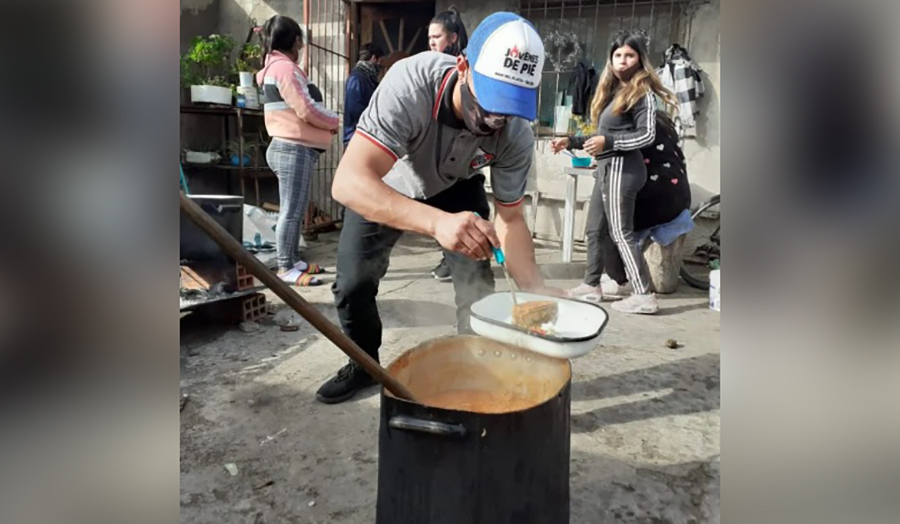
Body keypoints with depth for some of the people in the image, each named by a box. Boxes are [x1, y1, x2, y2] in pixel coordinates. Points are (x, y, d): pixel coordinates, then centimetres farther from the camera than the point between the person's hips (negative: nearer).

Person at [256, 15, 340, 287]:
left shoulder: (274, 67, 19)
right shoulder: (285, 67, -13)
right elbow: (307, 109, -18)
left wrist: (327, 123, 7)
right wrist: (335, 121, -1)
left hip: (289, 147, 11)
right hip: (294, 150, -11)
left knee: (295, 210, 14)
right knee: (291, 211, -8)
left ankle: (293, 261, 22)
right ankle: (286, 269, -3)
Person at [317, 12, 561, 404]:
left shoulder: (516, 135, -30)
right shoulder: (410, 84, -41)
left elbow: (510, 218, -19)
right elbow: (348, 181, -50)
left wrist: (535, 288, -35)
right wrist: (436, 221, -65)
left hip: (455, 189, 2)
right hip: (383, 187, -1)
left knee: (477, 284, -13)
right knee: (352, 283, -5)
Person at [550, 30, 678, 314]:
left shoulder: (642, 91, -7)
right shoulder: (612, 90, 18)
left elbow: (647, 135, -15)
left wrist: (607, 141, -21)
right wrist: (571, 141, 15)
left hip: (622, 167, -9)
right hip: (608, 167, 9)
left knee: (621, 232, -9)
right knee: (595, 229, 13)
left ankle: (644, 296, -6)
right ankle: (592, 285, 23)